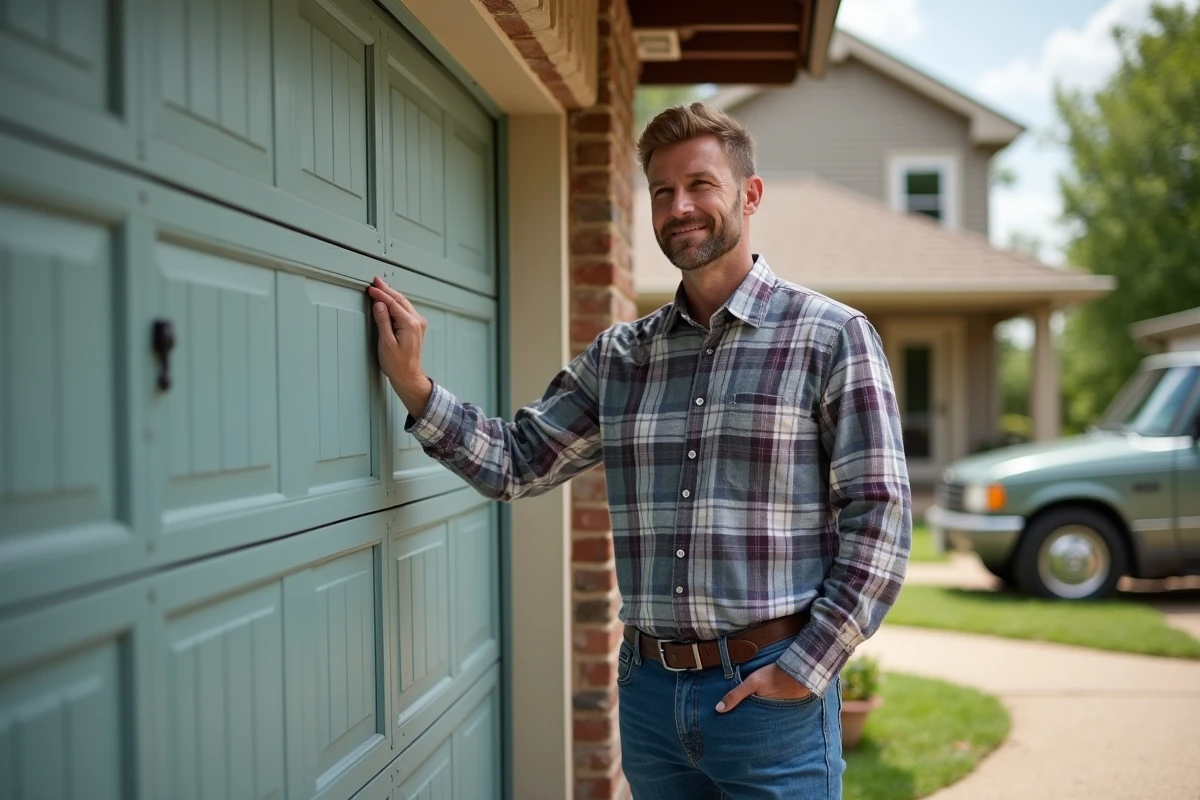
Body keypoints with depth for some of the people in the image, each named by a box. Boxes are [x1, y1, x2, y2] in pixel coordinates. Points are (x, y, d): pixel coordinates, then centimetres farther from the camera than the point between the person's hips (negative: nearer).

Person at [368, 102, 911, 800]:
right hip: (649, 690, 4)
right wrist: (413, 386, -4)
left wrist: (805, 667, -13)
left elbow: (879, 517, -9)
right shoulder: (618, 356, 8)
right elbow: (517, 462, 9)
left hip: (769, 693, -4)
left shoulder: (832, 337, -5)